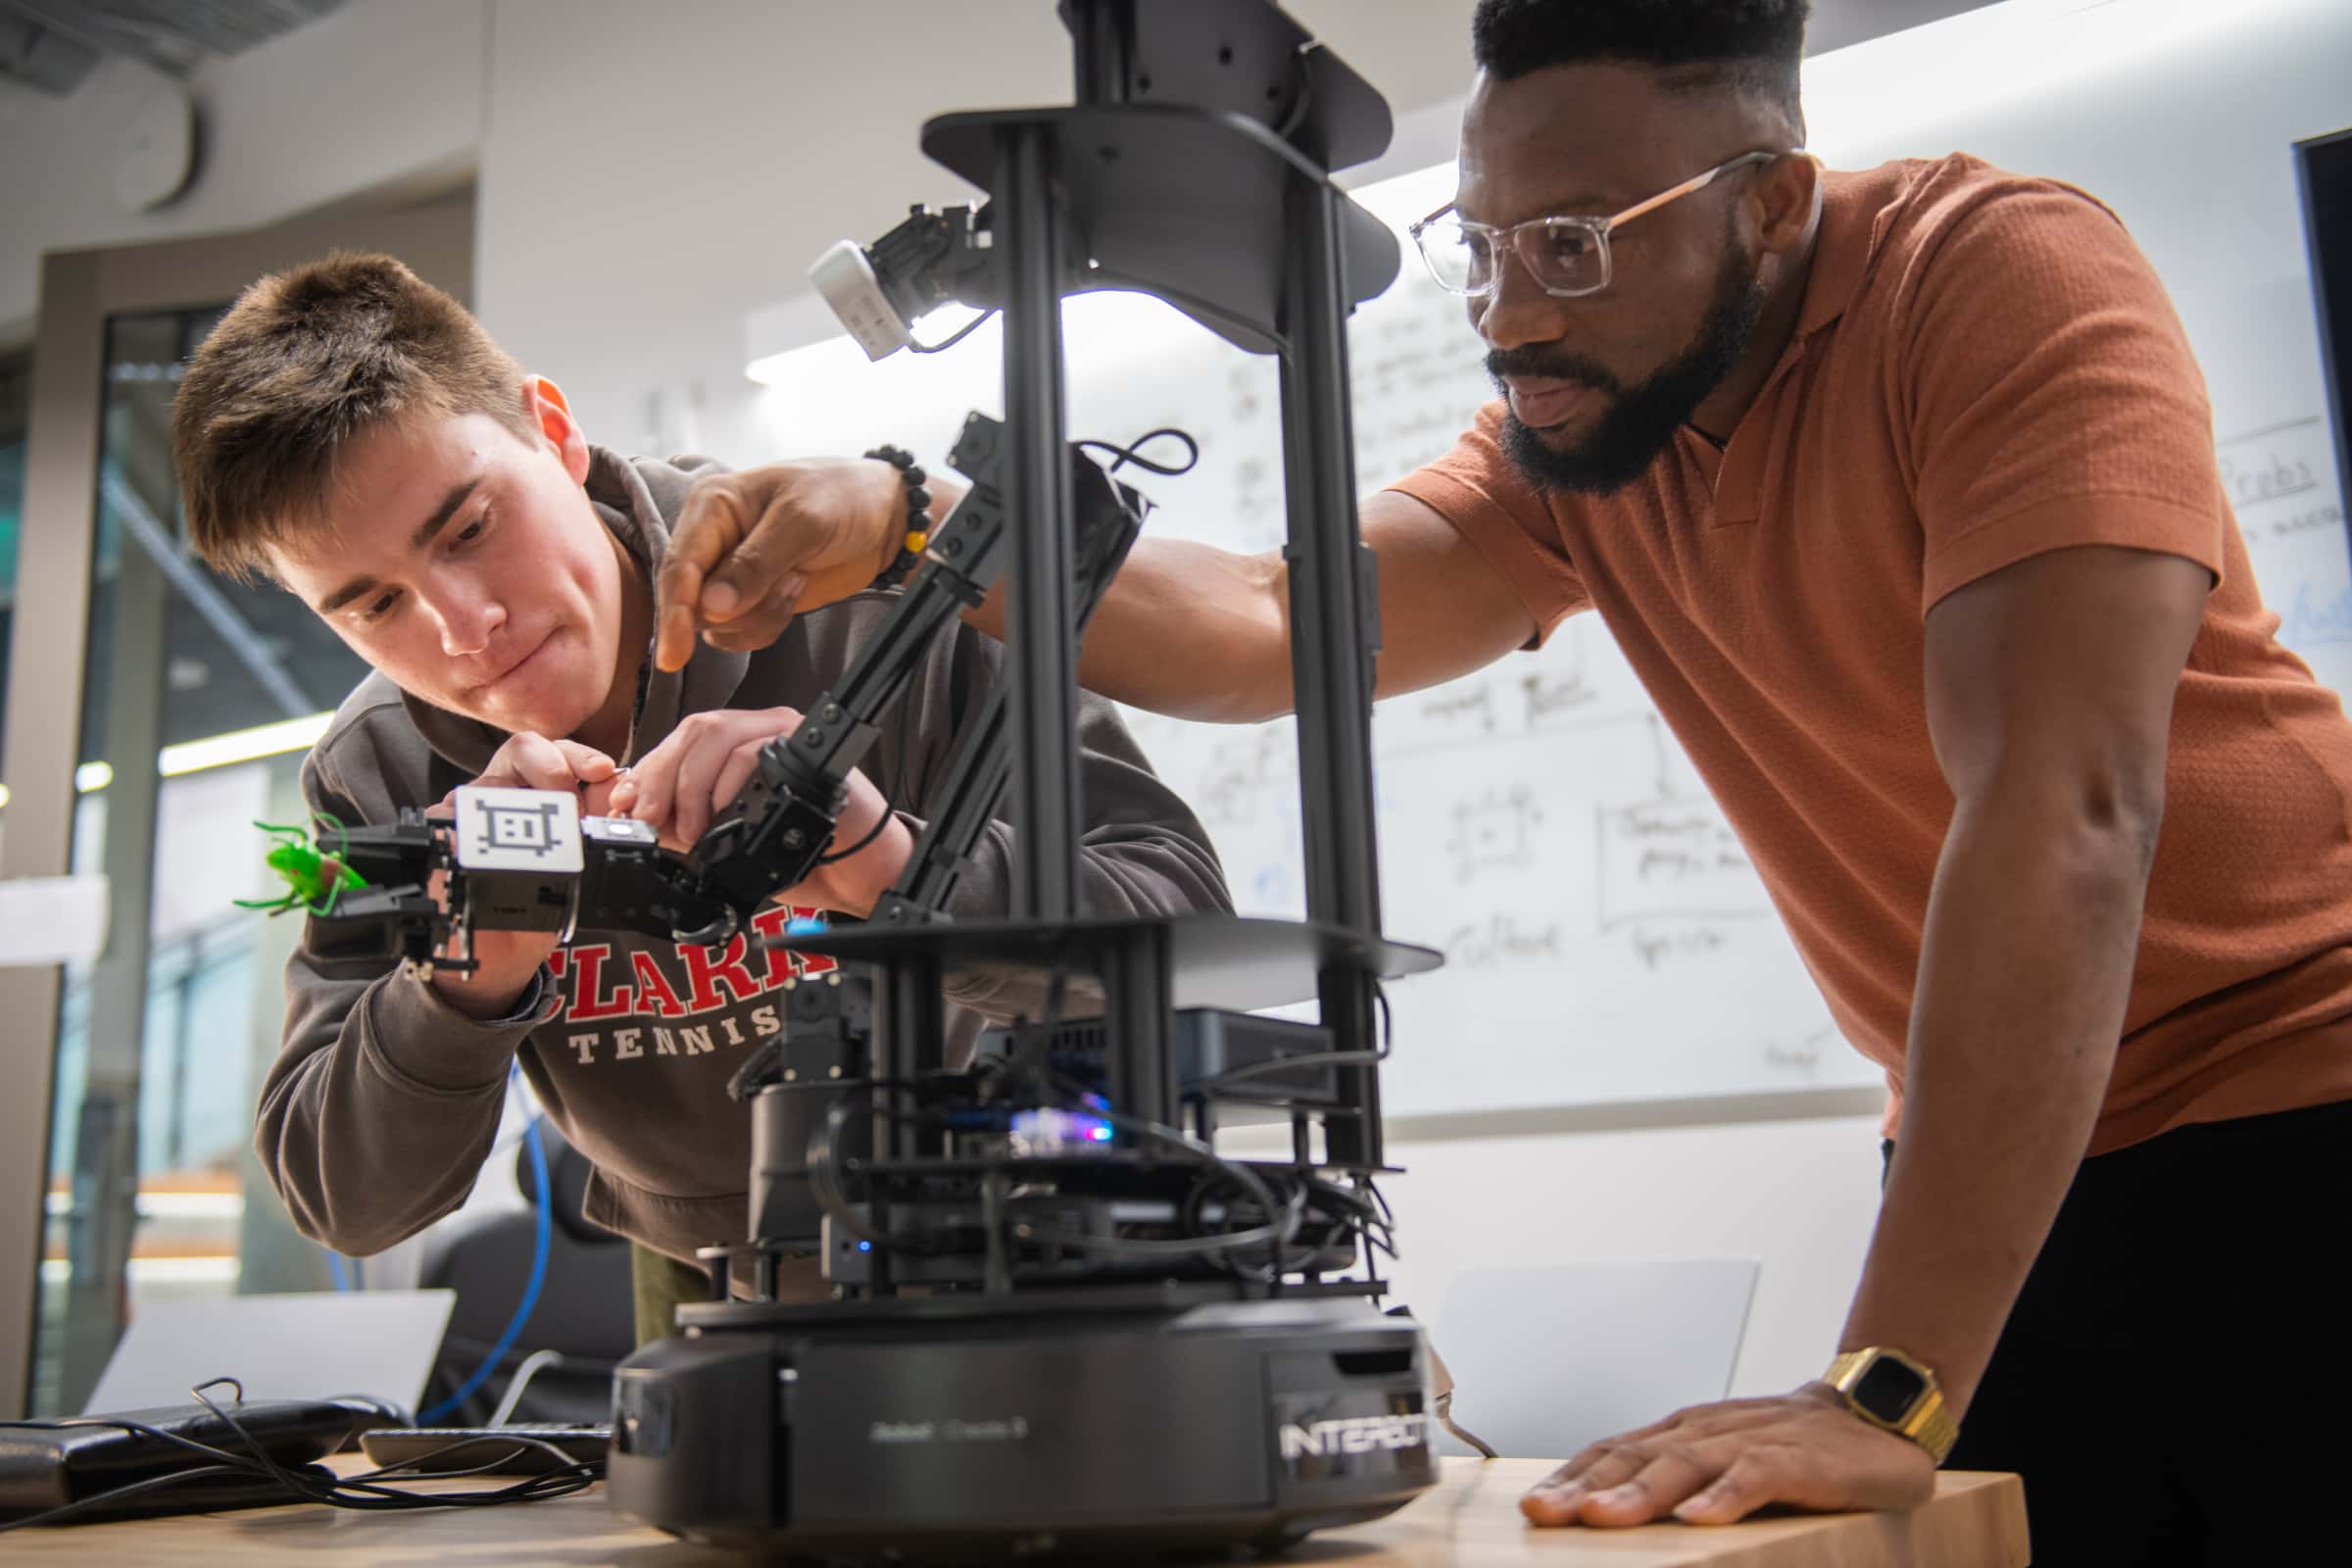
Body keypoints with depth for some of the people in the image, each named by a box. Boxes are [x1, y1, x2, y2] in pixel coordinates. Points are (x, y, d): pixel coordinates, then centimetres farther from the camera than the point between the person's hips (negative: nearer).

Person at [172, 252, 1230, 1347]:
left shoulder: (877, 600, -24)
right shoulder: (376, 778, -11)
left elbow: (1190, 935, -28)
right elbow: (343, 1204, -12)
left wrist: (902, 869, -46)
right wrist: (475, 981, -31)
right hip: (713, 1296, 4)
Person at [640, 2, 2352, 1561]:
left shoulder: (2004, 275, -20)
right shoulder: (1574, 418, -1)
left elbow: (2059, 811, -30)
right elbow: (1273, 627, -12)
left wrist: (1884, 1391, -35)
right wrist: (907, 529, -27)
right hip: (1980, 1149, 5)